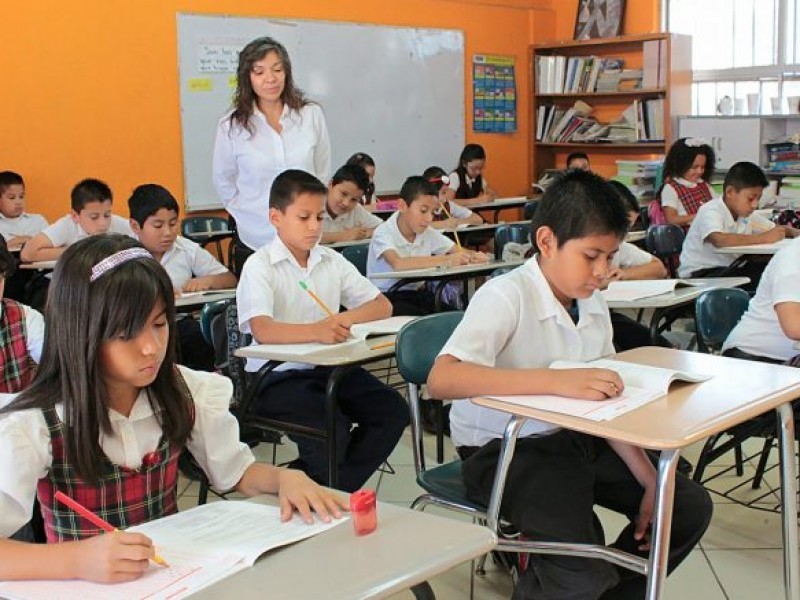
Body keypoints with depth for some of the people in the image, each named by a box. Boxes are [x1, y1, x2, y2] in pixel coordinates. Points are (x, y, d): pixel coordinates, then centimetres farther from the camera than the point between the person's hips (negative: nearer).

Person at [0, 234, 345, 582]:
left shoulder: (184, 393, -3)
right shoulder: (34, 426, -15)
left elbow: (237, 471, 9)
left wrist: (284, 478, -9)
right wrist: (77, 559, -39)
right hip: (87, 585, -2)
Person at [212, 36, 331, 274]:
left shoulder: (311, 115, -3)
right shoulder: (231, 126, -5)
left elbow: (322, 174, 8)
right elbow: (223, 182, 8)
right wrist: (251, 216, 5)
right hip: (255, 243, -1)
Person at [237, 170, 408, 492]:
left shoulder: (332, 260, 9)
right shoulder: (259, 265, -9)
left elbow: (382, 306, 7)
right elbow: (262, 331, -25)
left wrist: (344, 319, -15)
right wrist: (316, 331, -43)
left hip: (327, 368, 6)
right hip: (277, 375, -6)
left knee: (393, 411, -14)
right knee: (330, 429, -30)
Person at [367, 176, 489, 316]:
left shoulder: (428, 233, 3)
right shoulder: (384, 232, -15)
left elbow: (458, 251, 9)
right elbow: (397, 264, -33)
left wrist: (474, 256, -18)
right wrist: (445, 260, -37)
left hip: (417, 293, 6)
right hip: (386, 296, -5)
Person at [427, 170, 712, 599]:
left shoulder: (592, 305, 3)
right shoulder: (506, 297, -21)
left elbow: (605, 404, 7)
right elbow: (441, 380, -36)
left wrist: (650, 481, -4)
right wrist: (555, 380, -42)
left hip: (577, 439, 8)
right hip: (504, 450, -8)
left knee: (690, 507, 3)